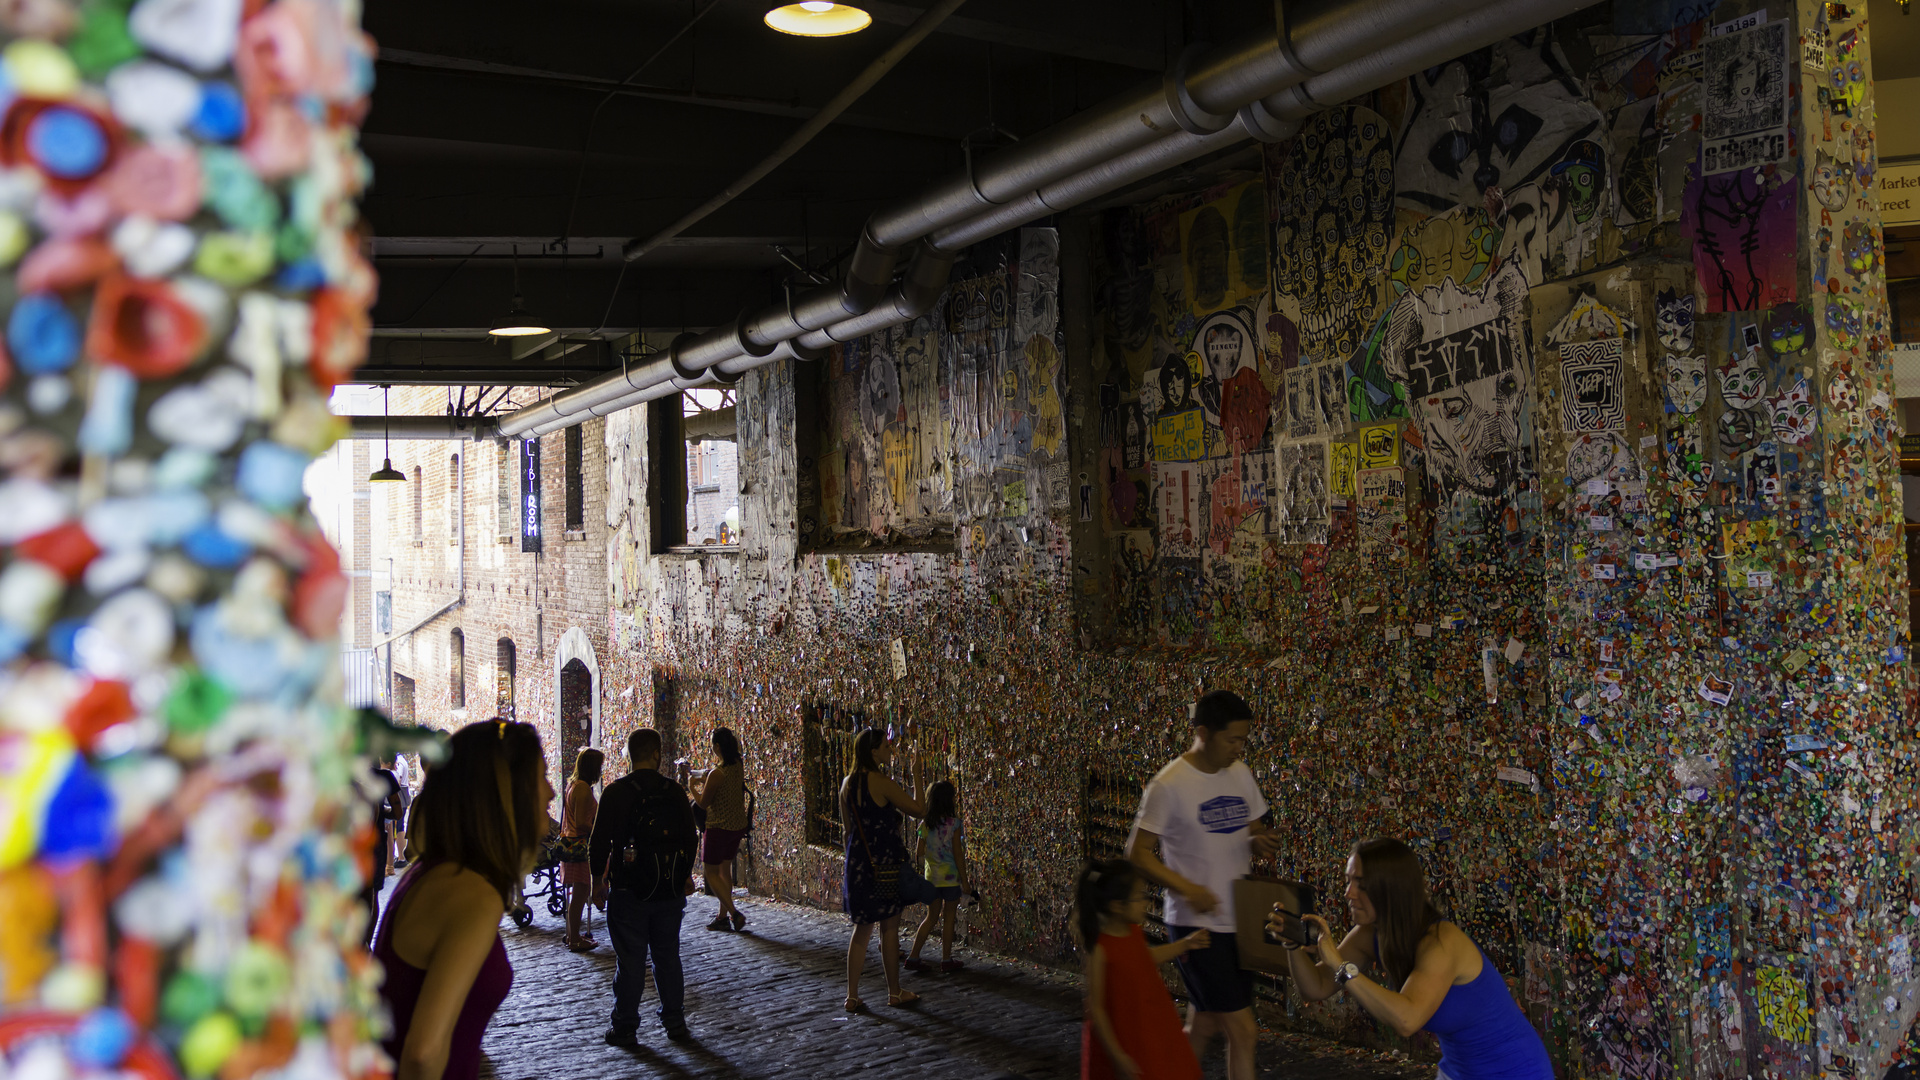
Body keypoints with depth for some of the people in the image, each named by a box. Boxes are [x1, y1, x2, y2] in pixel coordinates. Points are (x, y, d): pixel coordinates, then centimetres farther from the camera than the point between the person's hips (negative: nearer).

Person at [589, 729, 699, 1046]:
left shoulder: (616, 792, -9)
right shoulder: (675, 792, 1)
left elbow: (599, 841, -8)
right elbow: (690, 838, 8)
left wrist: (598, 880, 5)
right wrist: (685, 875, 21)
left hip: (629, 889, -3)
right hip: (670, 889, 3)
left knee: (630, 960, 4)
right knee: (668, 956, 13)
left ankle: (625, 1028, 10)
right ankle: (675, 1022, 19)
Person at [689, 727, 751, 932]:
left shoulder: (717, 773, -23)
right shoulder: (739, 768, 0)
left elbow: (704, 803, -13)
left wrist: (693, 786, 2)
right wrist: (705, 782, 18)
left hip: (718, 828, -7)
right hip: (738, 826, 7)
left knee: (712, 873, 4)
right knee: (725, 869, 18)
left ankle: (733, 912, -8)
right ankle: (723, 917, 22)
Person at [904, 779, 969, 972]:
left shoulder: (925, 824, -1)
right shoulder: (954, 823, -13)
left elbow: (919, 855, 2)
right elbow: (958, 854, -12)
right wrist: (964, 880, -5)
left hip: (931, 877, 4)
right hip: (950, 877, -4)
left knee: (932, 917, 15)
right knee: (948, 918, 8)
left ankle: (913, 957, 12)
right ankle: (946, 960, 15)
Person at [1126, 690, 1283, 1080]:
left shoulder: (1241, 773, 6)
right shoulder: (1169, 784, -15)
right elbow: (1138, 853, -12)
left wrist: (1261, 842, -6)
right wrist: (1186, 888, -24)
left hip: (1238, 920, 7)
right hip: (1196, 923, -7)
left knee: (1204, 1026, 16)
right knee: (1243, 1029, -6)